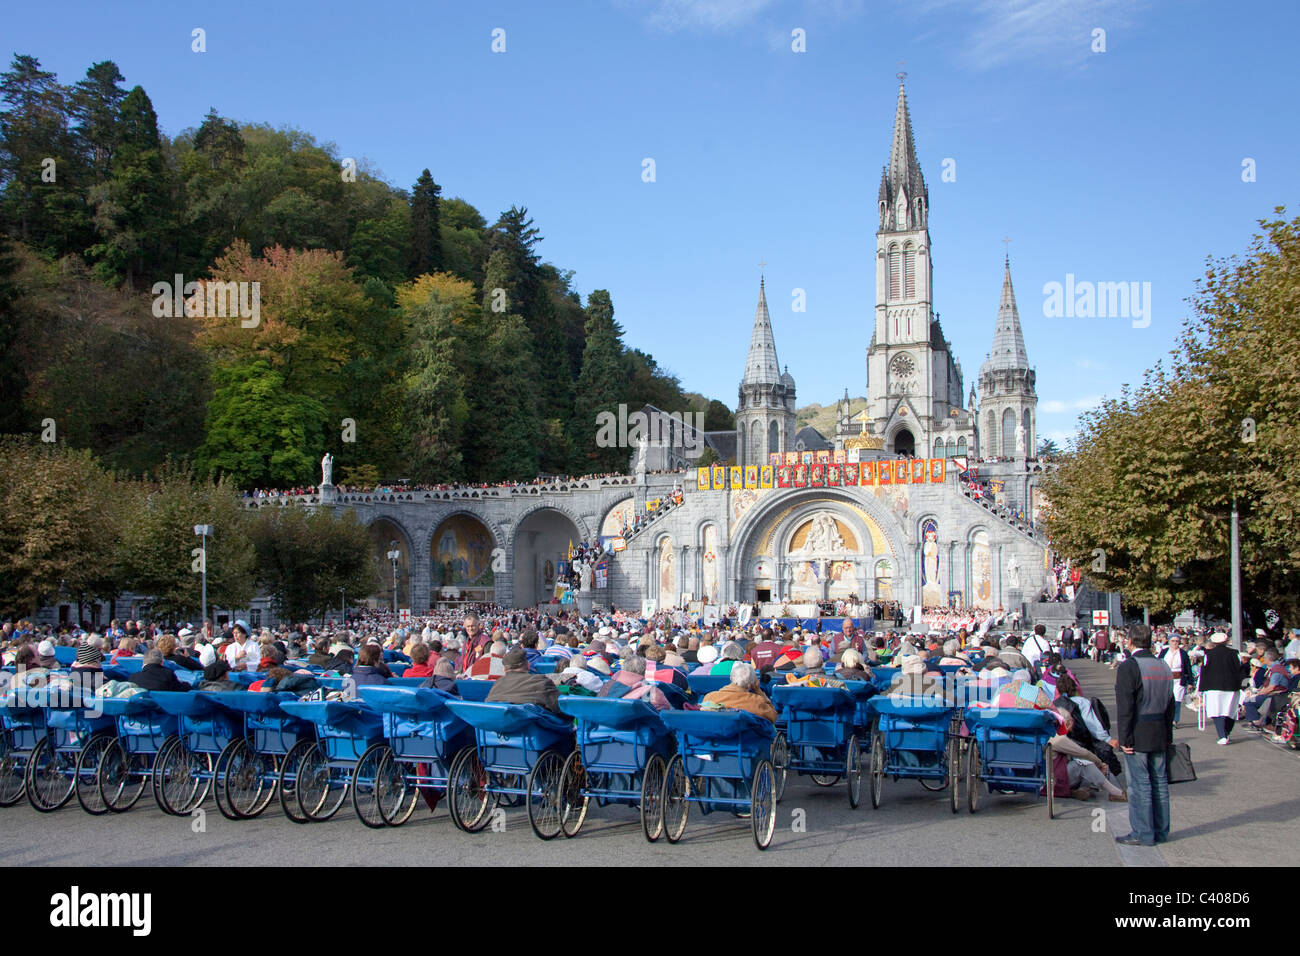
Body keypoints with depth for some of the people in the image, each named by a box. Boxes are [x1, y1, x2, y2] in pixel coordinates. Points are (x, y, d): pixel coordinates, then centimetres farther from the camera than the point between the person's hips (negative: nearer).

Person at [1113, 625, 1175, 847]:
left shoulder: (1128, 667, -12)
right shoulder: (1163, 666, 11)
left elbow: (1125, 707, -16)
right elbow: (1170, 705, 14)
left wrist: (1124, 739, -12)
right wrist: (1168, 736, 18)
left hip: (1138, 737, -7)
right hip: (1160, 735, 7)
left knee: (1139, 784, -3)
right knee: (1159, 782, 11)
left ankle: (1143, 834, 0)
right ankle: (1160, 831, 18)